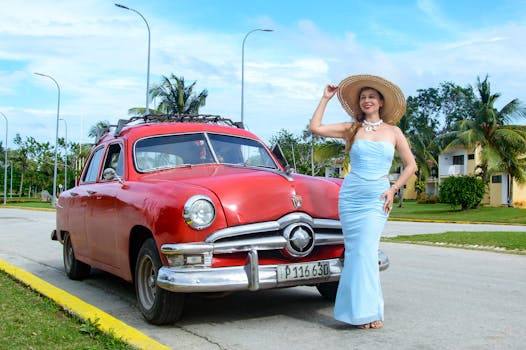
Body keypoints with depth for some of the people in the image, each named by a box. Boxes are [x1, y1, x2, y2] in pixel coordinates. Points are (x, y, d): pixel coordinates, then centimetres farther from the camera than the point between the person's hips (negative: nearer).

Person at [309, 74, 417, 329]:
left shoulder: (393, 131, 9)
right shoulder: (351, 129, 9)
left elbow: (411, 165, 11)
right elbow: (315, 127, 0)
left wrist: (393, 189, 0)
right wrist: (326, 98, 4)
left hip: (377, 198, -1)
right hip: (350, 194, 1)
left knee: (366, 251, -10)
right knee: (355, 251, -2)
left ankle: (366, 310, 0)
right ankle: (363, 310, 7)